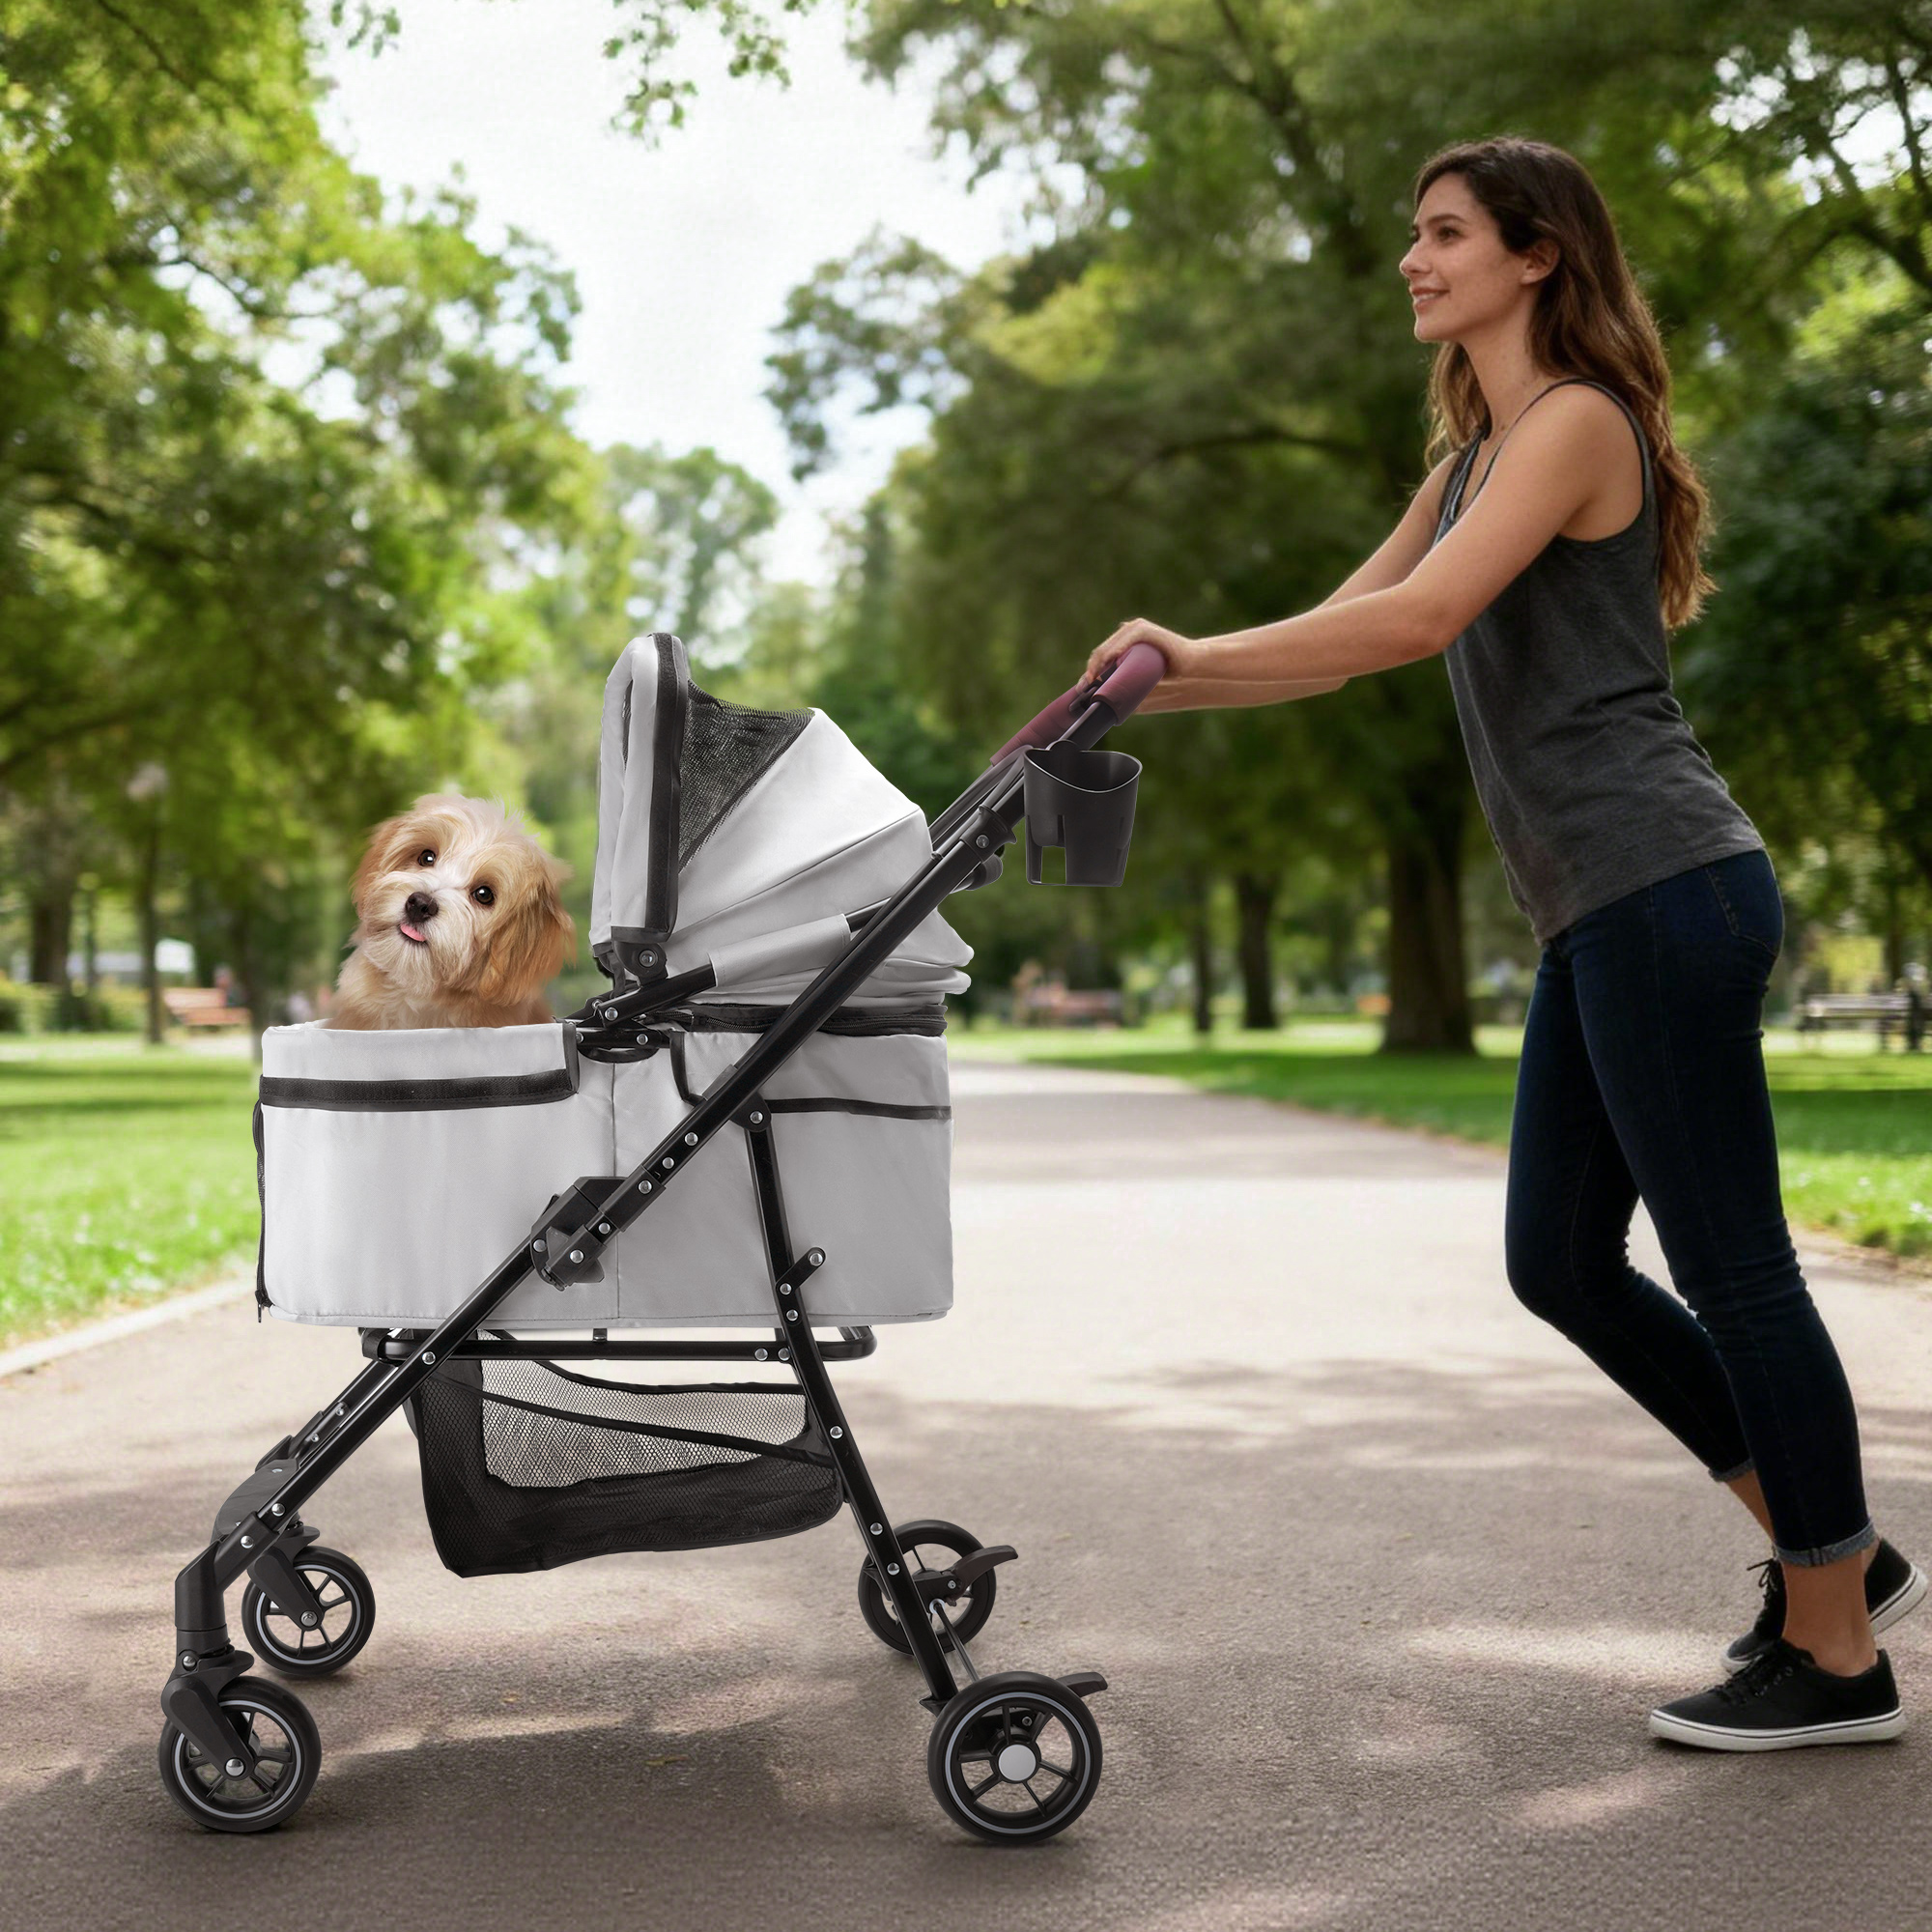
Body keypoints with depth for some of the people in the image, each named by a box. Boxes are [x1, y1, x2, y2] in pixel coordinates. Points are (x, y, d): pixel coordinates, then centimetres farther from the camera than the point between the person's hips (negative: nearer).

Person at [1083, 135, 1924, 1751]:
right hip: (1603, 912, 10)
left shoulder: (1580, 421, -8)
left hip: (1666, 889, -10)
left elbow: (1420, 618, -21)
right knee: (1561, 1263, 11)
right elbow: (1341, 632, 21)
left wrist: (1190, 653, -17)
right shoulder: (1478, 456, 21)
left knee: (1731, 1267, -5)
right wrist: (1150, 694, 8)